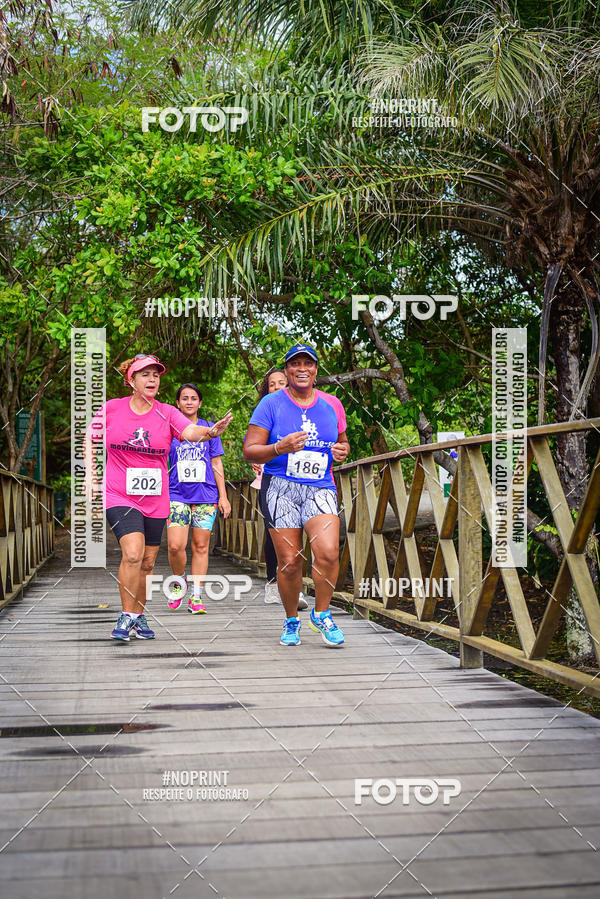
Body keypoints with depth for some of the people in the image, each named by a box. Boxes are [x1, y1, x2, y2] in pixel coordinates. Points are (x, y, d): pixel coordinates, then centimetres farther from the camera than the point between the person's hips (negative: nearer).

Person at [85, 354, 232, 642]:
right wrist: (89, 474, 1)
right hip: (119, 496, -3)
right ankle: (127, 616, -4)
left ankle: (139, 616, 28)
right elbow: (90, 439, 11)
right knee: (132, 553, -20)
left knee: (147, 562, 10)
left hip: (155, 499, 3)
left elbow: (190, 431, -19)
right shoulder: (111, 409, -2)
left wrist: (210, 431, -41)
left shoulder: (167, 413, -1)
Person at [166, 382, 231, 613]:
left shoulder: (209, 429, 10)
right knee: (175, 545, -14)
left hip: (206, 495, 1)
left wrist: (223, 496, 7)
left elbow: (217, 464, 11)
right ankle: (179, 581, 14)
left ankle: (196, 596, 7)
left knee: (201, 546, 0)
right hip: (177, 495, -1)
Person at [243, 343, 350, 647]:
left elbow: (342, 441, 26)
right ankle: (291, 621, 20)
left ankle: (321, 614, 3)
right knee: (289, 562, -3)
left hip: (320, 488, 2)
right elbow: (249, 451, -3)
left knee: (328, 551, -19)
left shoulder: (332, 404, 10)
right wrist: (281, 447, -20)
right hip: (281, 487, -2)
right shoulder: (271, 404, 0)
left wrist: (342, 450, 2)